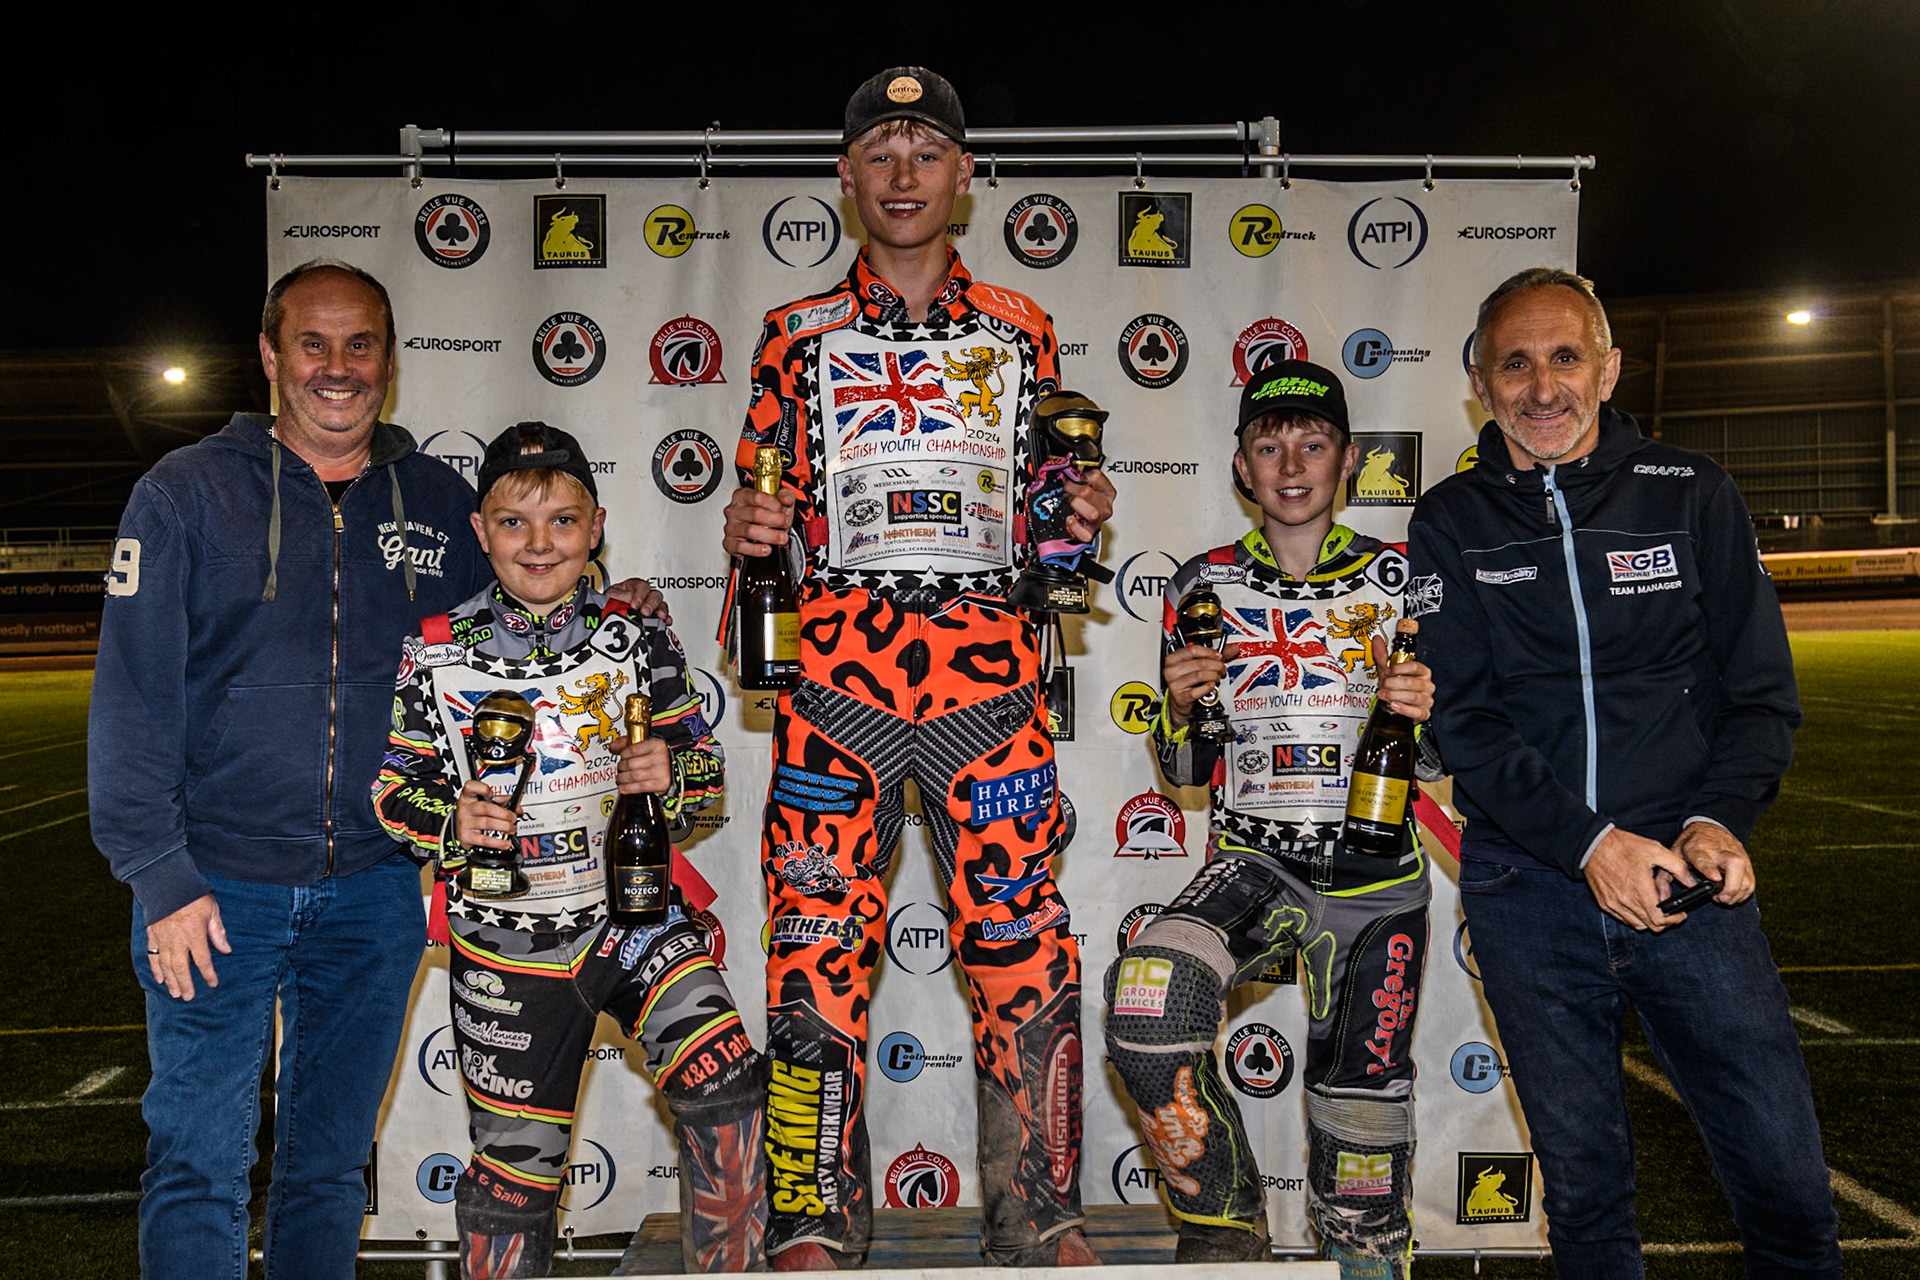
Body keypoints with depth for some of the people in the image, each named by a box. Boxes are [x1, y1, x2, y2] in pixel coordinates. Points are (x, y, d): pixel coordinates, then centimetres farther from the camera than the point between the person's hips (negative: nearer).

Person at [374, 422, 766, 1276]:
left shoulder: (636, 637, 0)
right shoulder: (437, 654, -2)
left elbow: (703, 760, 6)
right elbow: (392, 788, 2)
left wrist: (673, 772, -17)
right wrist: (450, 823, -19)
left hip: (632, 911, 1)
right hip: (509, 942, 0)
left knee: (729, 1090, -18)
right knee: (515, 1170, 10)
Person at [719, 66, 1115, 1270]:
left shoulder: (1020, 329, 14)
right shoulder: (800, 334, 12)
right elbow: (772, 507, 14)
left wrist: (1081, 513, -3)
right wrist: (748, 527, -8)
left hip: (990, 675, 1)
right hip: (836, 677, 0)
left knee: (1027, 950, 1)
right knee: (819, 946, -1)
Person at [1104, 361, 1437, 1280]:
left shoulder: (1398, 580, 4)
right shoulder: (1206, 586, 4)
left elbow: (1432, 761, 8)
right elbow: (1186, 772, 8)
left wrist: (1428, 714, -14)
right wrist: (1180, 705, -13)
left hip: (1375, 876, 1)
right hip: (1252, 860, 0)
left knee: (1361, 1106, 8)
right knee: (1147, 1004, -27)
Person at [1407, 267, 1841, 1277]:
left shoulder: (1693, 495, 5)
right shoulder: (1450, 524, 2)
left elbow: (1762, 693, 5)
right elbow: (1464, 721, -5)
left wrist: (1719, 821, -13)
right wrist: (1590, 844, -17)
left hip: (1691, 881, 1)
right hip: (1528, 888, 0)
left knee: (1787, 1179, 3)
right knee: (1582, 1185, 11)